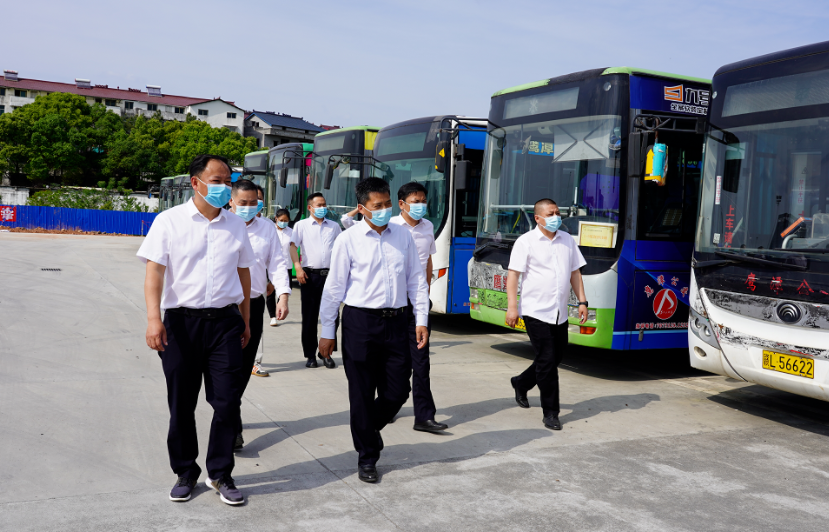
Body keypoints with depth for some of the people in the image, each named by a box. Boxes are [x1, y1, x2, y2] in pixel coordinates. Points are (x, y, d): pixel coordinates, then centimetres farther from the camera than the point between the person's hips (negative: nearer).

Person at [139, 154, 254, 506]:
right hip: (181, 321, -2)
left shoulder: (235, 225, 11)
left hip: (224, 321, 2)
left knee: (227, 401, 0)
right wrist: (153, 318, -19)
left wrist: (245, 321, 17)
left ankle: (220, 474, 17)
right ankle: (185, 473, 26)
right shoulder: (169, 221, 0)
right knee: (181, 405, 8)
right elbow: (154, 271, -7)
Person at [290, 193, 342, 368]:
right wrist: (298, 268, -13)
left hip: (330, 274, 2)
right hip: (309, 275, -1)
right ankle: (310, 355, 12)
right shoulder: (301, 225, 9)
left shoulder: (334, 226, 15)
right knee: (309, 317, 3)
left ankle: (325, 352, 12)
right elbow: (293, 246, -1)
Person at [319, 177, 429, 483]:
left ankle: (367, 429, 36)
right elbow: (335, 287, -1)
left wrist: (422, 318, 7)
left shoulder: (403, 236, 8)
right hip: (360, 322, -3)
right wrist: (327, 332, 0)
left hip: (396, 322, 4)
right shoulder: (349, 240, -3)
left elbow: (416, 279, 13)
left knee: (397, 391, 6)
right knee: (362, 394, 5)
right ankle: (367, 456, 22)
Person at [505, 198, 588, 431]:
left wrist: (582, 301, 9)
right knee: (547, 361, -5)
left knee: (556, 358, 14)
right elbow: (513, 274, -10)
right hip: (536, 311, -6)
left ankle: (521, 383, 39)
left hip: (560, 313, 6)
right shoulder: (526, 241, -6)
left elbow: (574, 272, 17)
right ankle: (550, 413, 7)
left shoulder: (567, 240, 12)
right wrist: (512, 306, -18)